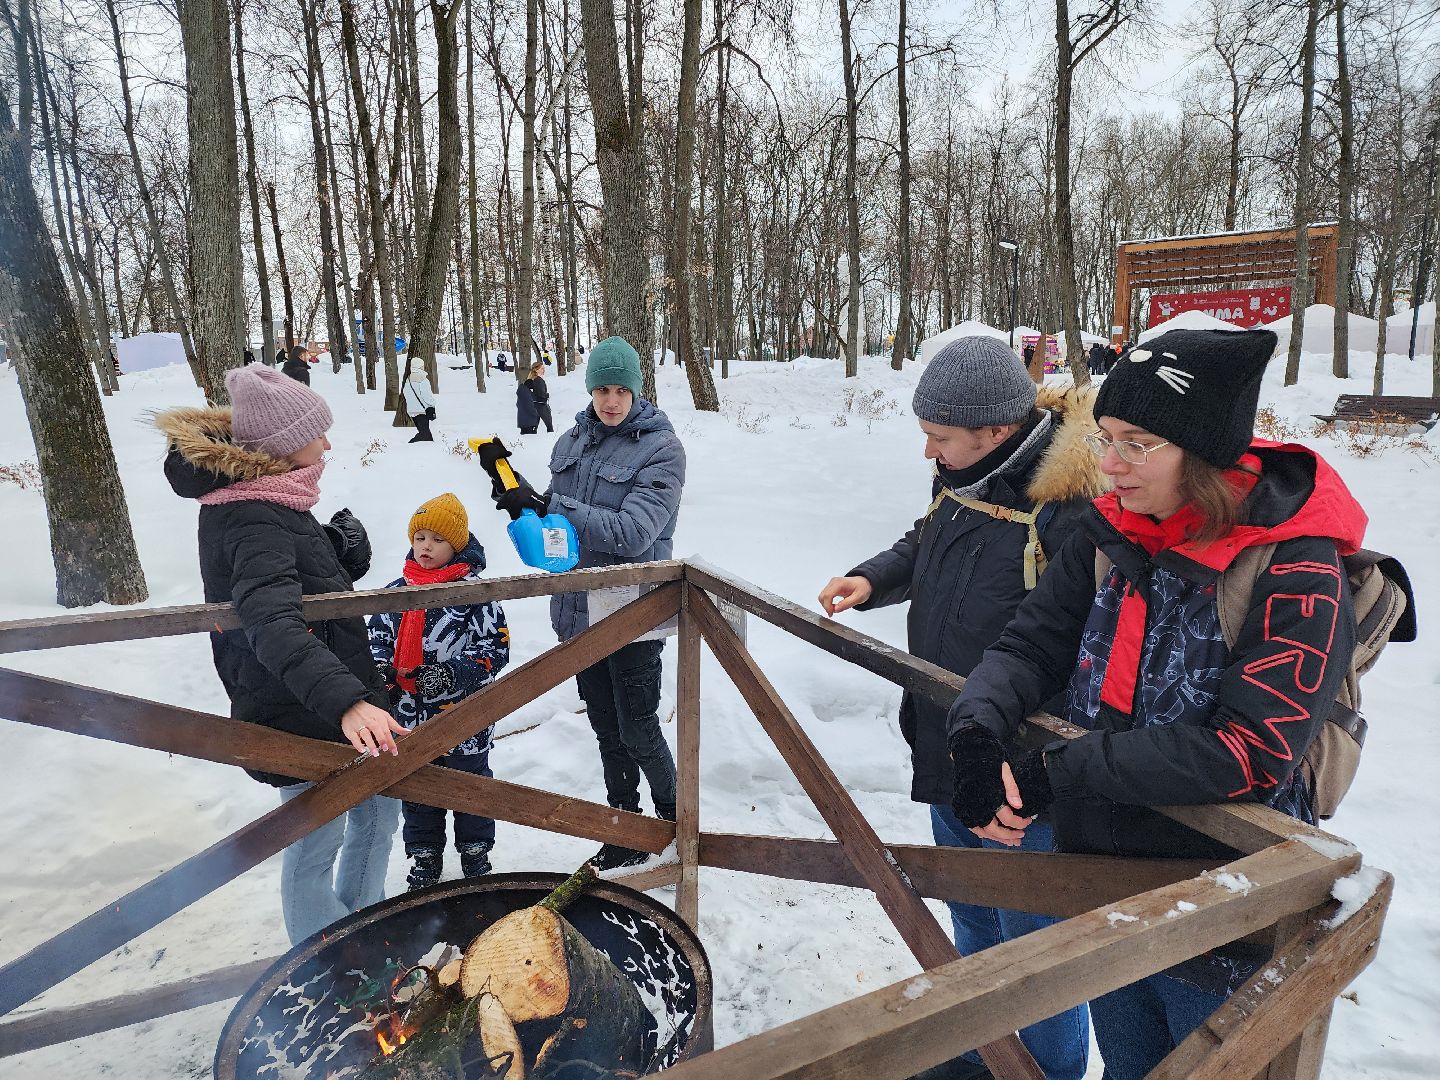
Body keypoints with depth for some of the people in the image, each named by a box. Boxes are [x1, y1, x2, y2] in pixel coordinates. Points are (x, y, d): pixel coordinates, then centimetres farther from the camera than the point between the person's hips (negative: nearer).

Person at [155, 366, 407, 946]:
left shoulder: (268, 499, 7)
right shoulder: (251, 523, -25)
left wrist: (342, 547, -1)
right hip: (305, 721, -10)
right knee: (316, 850, 6)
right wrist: (346, 700, -52)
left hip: (339, 707, 10)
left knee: (377, 809, 22)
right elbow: (274, 627, -40)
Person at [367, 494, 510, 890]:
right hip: (410, 720, 4)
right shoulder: (396, 591, 2)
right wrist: (380, 668, -8)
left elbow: (495, 649, -14)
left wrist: (451, 673, -24)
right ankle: (424, 856, 37)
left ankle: (475, 851, 35)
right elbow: (378, 636, 11)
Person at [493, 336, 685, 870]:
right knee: (606, 727, 17)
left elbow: (631, 532, -24)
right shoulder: (573, 441, 6)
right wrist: (526, 501, -7)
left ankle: (675, 820, 29)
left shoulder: (661, 449, -13)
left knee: (637, 731, 2)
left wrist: (545, 506, -28)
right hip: (578, 607, 6)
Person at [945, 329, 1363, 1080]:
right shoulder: (1112, 532, -5)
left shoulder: (1297, 576, -21)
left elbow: (1250, 754, -28)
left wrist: (1058, 770, -28)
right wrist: (978, 730, -27)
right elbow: (1030, 643, -7)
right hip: (1102, 886, 5)